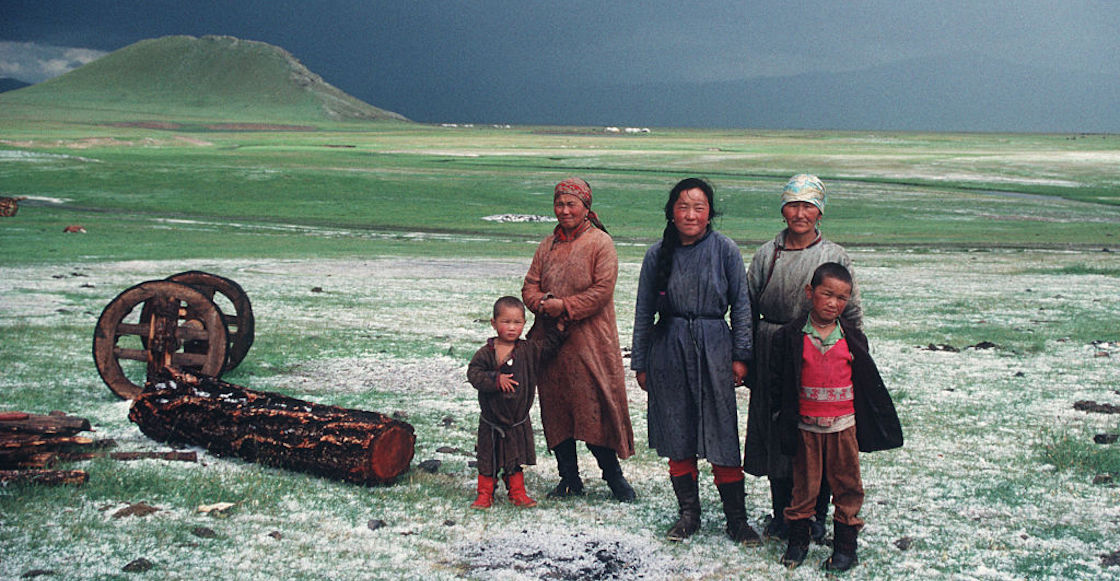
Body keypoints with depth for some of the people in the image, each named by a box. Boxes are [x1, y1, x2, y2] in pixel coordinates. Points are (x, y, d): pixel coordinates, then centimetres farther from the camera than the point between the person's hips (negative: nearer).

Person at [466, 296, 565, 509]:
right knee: (488, 460, 8)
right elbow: (473, 373, -14)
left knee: (515, 461, 12)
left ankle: (517, 493, 25)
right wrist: (496, 379, -25)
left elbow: (548, 345, 7)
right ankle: (485, 495, 19)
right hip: (491, 421, -1)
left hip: (518, 421, 2)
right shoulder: (486, 353, -9)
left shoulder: (529, 350, -3)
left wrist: (558, 328, -4)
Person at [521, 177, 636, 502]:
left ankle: (613, 475, 9)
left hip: (589, 340, -6)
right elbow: (530, 286, 12)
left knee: (594, 407, -6)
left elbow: (602, 290, -12)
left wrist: (565, 306, -17)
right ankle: (569, 478, 19)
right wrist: (543, 303, -10)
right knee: (556, 408, 8)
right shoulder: (548, 246, 15)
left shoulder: (600, 242, -3)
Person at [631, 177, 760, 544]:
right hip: (669, 352, 2)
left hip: (714, 350, -2)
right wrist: (640, 362, 9)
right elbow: (644, 311, 9)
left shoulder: (724, 250, -1)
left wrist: (740, 355, -2)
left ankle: (736, 519, 9)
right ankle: (688, 513, 22)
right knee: (677, 438, 8)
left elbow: (741, 305, 2)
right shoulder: (658, 254, 4)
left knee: (722, 437, -2)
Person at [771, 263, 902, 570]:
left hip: (844, 425, 1)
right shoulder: (791, 336, -4)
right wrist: (784, 418, -1)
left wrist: (881, 422, 11)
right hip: (805, 426, -1)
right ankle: (798, 539, 22)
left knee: (847, 484, 7)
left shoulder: (852, 337, 2)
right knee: (804, 484, 8)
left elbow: (869, 381, 10)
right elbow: (780, 381, 1)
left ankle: (845, 545, 19)